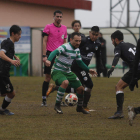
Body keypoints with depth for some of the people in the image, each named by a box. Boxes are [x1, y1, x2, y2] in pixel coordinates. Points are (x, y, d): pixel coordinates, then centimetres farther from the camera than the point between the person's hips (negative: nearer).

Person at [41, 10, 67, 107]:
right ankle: (44, 99, 5)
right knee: (48, 77, -3)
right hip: (50, 54, -4)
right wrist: (44, 55, -11)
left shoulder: (64, 28, 12)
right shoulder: (48, 27, -1)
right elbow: (44, 41, -4)